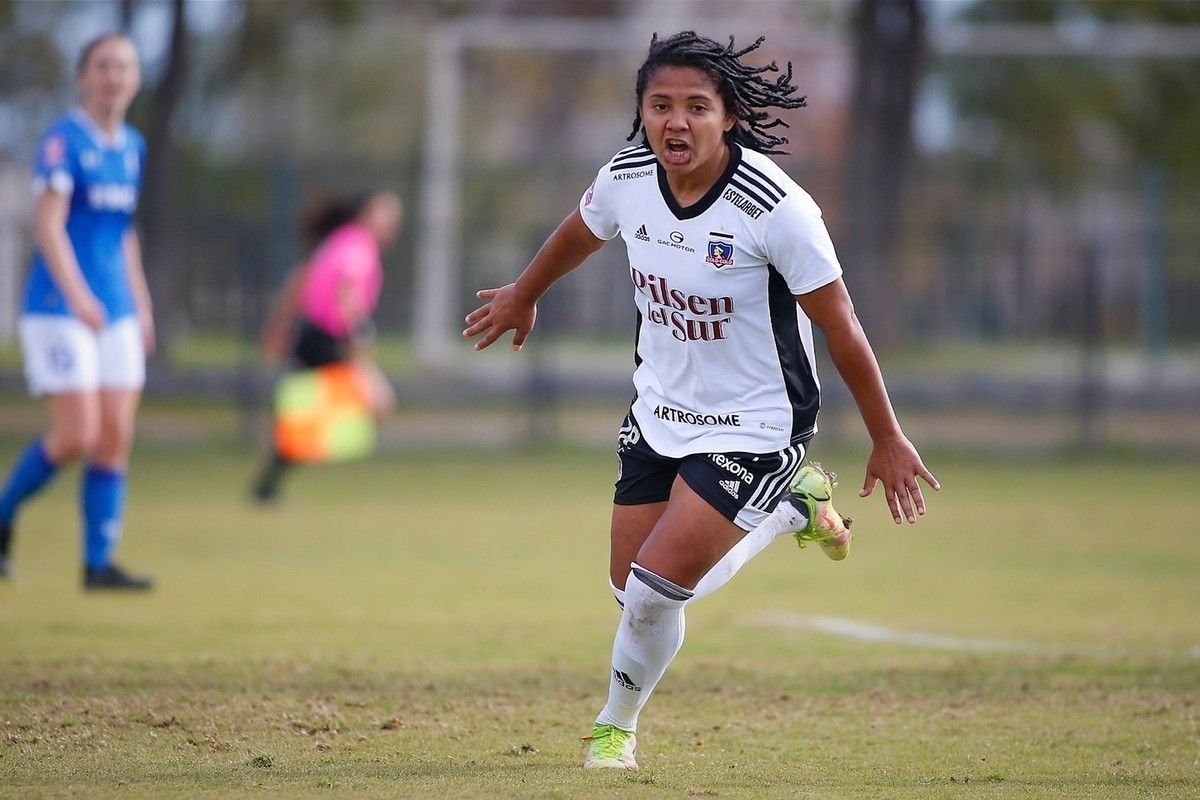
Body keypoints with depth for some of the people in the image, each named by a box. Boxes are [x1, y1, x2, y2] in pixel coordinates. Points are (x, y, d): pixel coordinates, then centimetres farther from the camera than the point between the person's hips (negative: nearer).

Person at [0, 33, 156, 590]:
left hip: (116, 314, 7)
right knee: (77, 436, -13)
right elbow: (48, 225, -18)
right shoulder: (63, 141, -10)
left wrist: (142, 307, 18)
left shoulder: (132, 147, 12)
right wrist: (77, 295, -30)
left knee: (116, 438, -1)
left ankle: (98, 562, 3)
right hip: (58, 311, -7)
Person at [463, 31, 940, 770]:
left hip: (754, 430, -6)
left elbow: (841, 327, -16)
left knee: (654, 589, -13)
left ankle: (619, 724, 18)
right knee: (634, 594, 7)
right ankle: (787, 511, 31)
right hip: (659, 416, 6)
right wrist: (523, 295, 34)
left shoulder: (775, 208, -25)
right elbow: (580, 234, 17)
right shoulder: (626, 180, -9)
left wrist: (887, 440, -9)